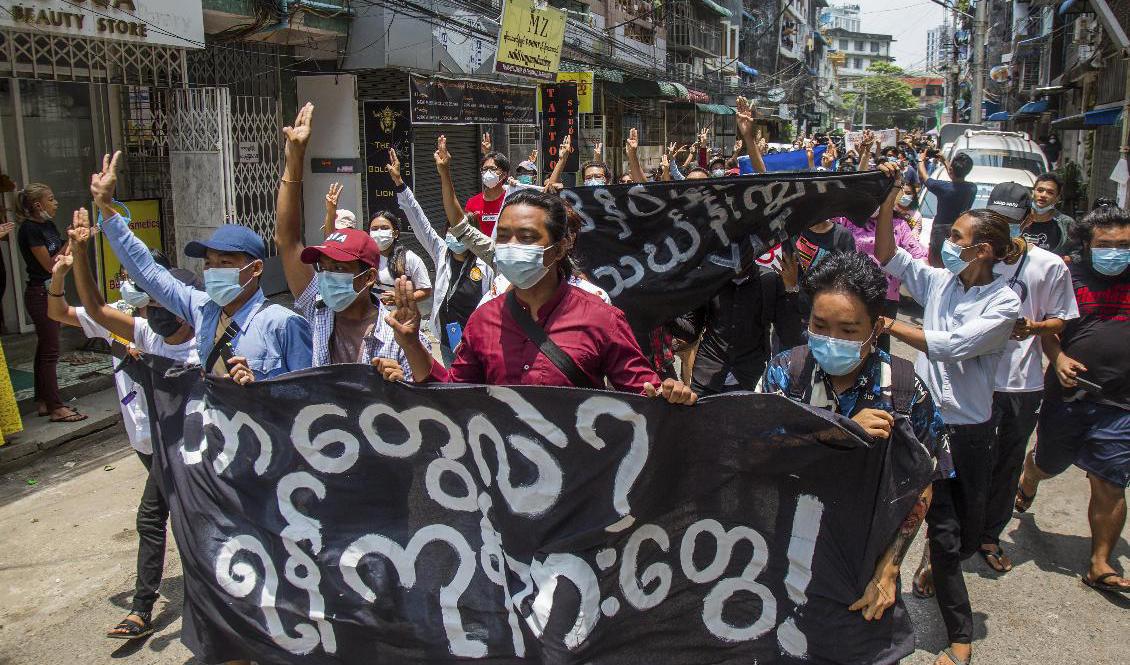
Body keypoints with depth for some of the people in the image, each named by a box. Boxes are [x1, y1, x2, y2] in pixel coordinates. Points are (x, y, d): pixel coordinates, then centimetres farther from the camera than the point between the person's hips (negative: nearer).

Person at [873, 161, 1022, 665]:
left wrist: (890, 326, -19)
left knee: (970, 534, 14)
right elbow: (888, 257, 6)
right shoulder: (939, 281, 1)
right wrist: (888, 202, -4)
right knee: (943, 529, 2)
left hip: (970, 428, -1)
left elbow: (951, 345, -22)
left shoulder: (1003, 303, -11)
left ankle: (933, 569, 49)